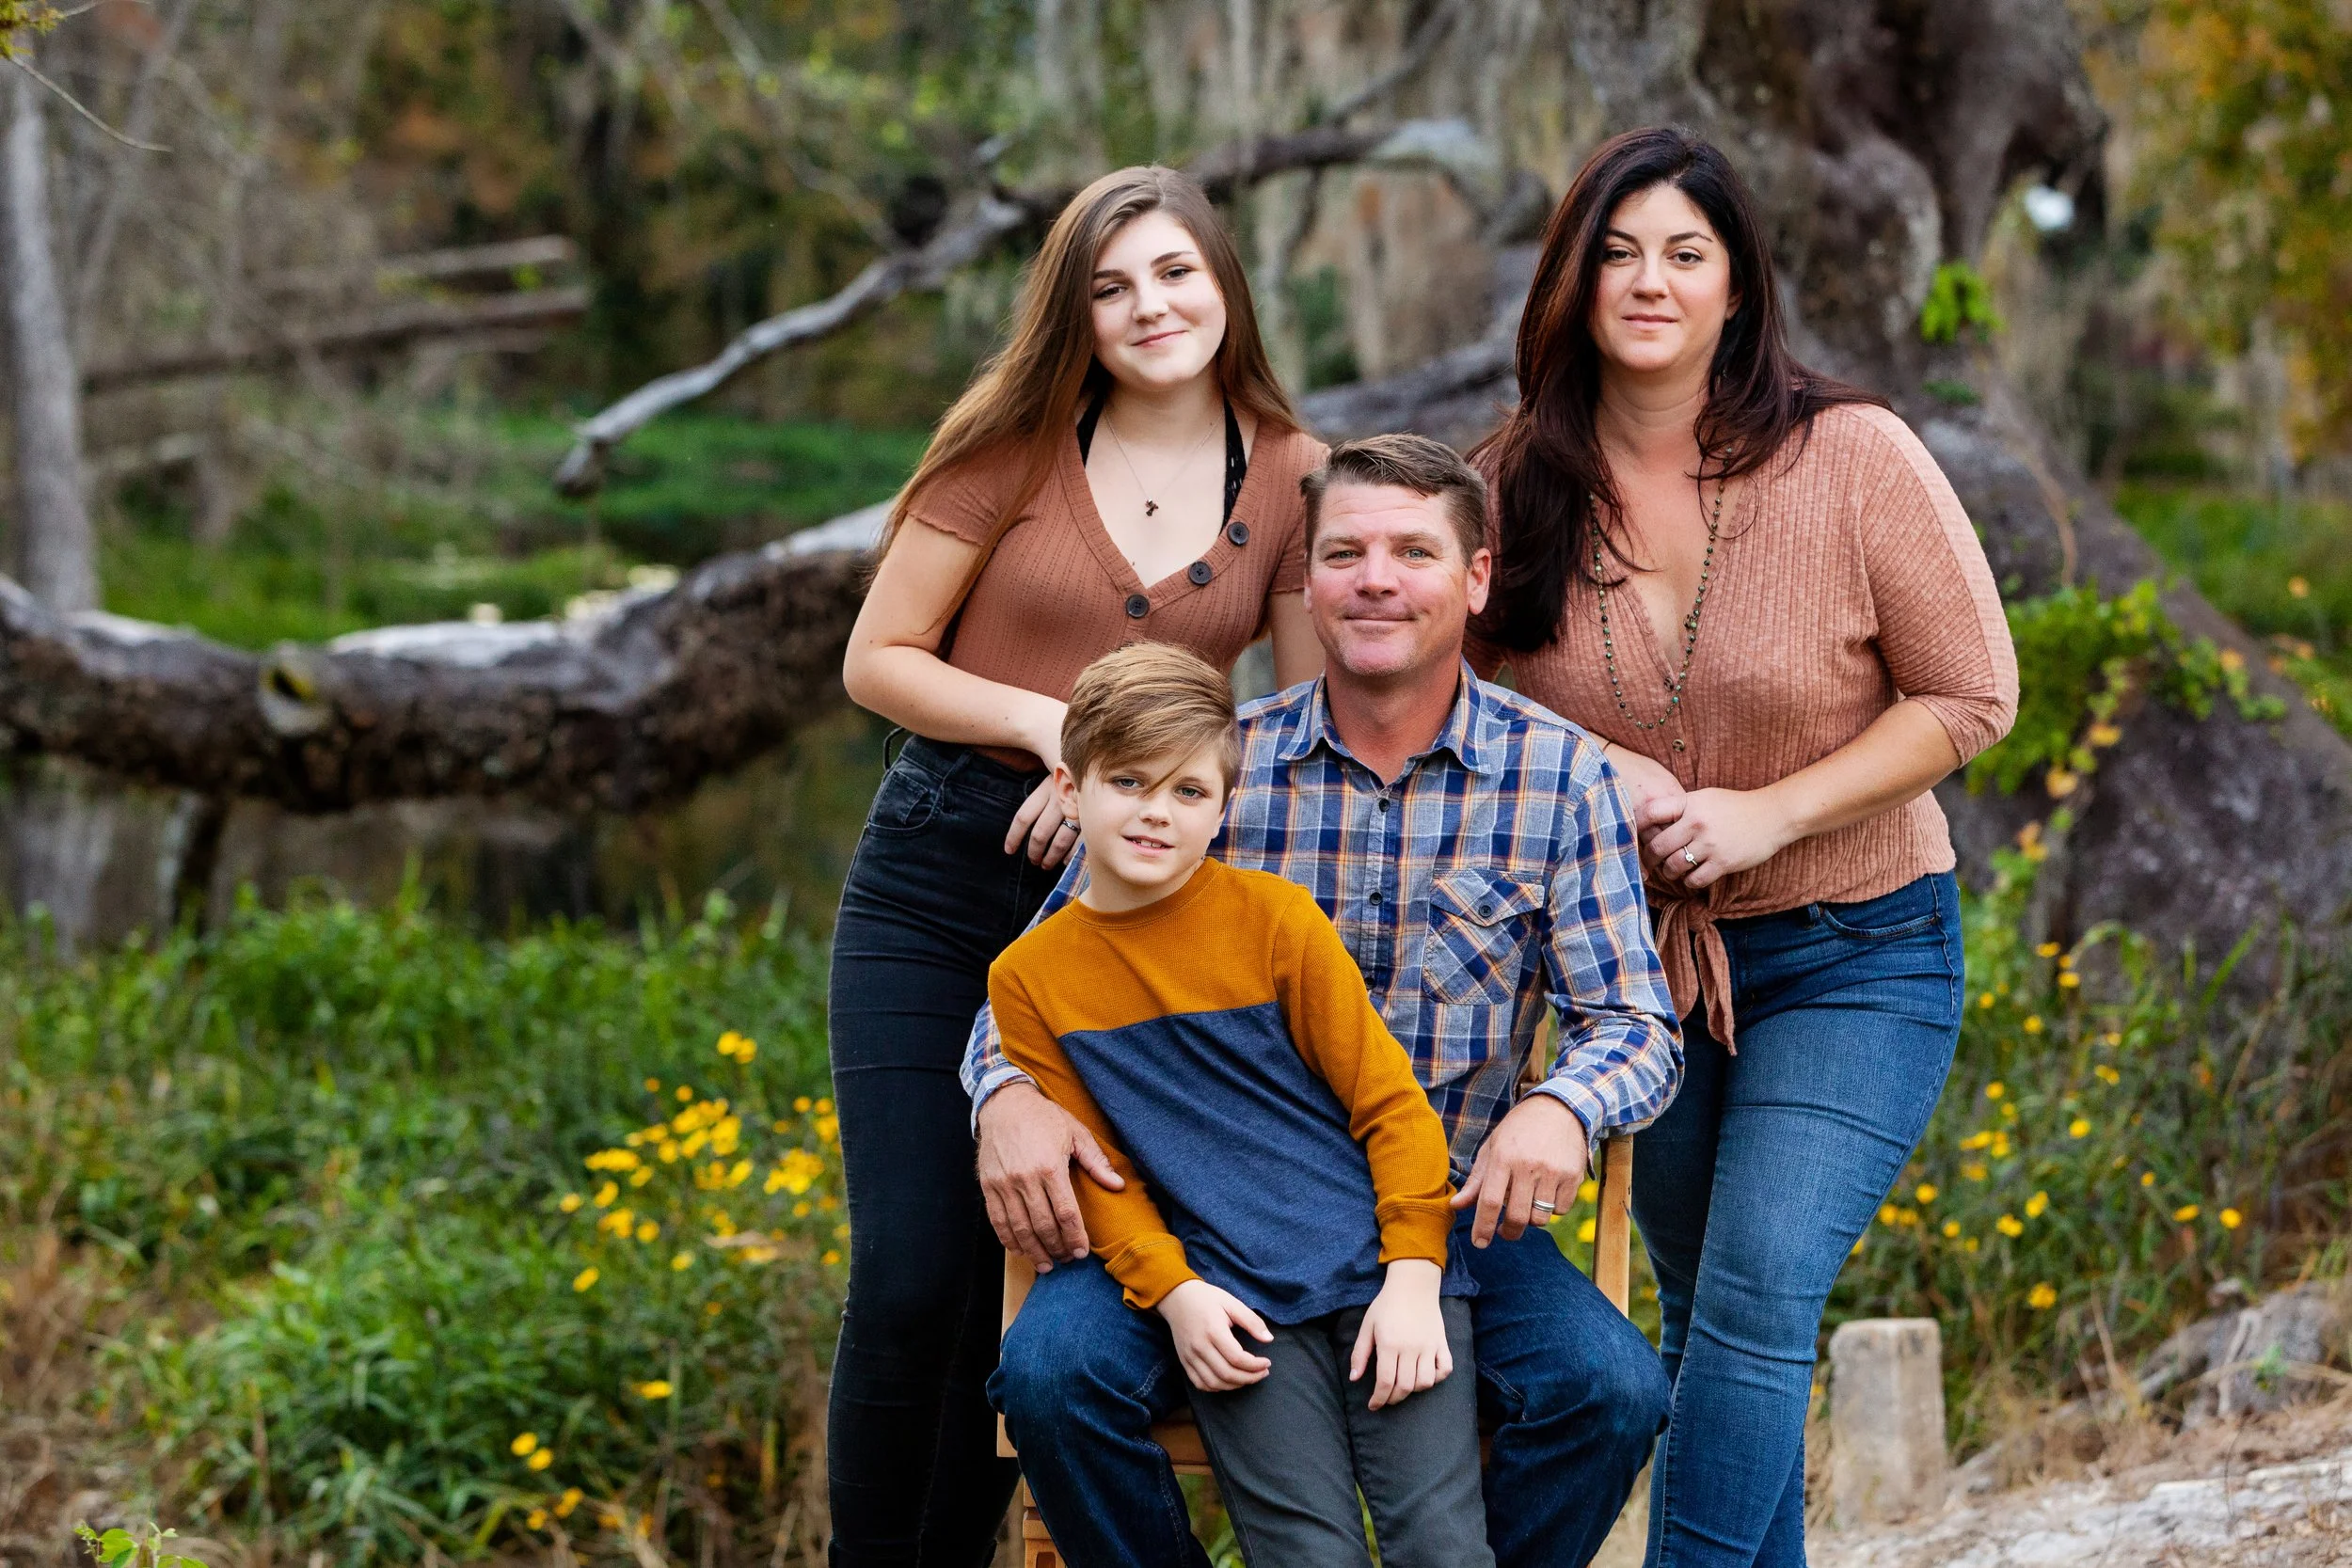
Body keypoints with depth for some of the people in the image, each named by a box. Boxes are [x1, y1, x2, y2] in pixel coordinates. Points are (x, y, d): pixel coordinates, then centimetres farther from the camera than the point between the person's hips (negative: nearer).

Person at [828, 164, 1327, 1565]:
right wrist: (1050, 723, -14)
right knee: (911, 1279, -7)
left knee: (1027, 1284, 5)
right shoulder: (1018, 446, -2)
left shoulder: (1296, 481, 2)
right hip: (942, 883, -1)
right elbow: (878, 662, 0)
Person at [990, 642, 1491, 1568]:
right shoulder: (1029, 978, 7)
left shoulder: (1273, 917, 2)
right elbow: (1096, 1169, 9)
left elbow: (1389, 1101, 2)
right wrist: (1172, 1292, -7)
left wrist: (1412, 1279, -7)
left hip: (1384, 1279, 0)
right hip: (1237, 1307, 0)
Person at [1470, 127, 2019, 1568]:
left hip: (1854, 958, -4)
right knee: (1700, 1313, 12)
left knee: (1759, 1291, -19)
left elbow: (1971, 695, -9)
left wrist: (1766, 814, -19)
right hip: (1637, 952, 4)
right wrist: (1594, 785, -12)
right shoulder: (1518, 485, -5)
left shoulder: (1852, 458, -14)